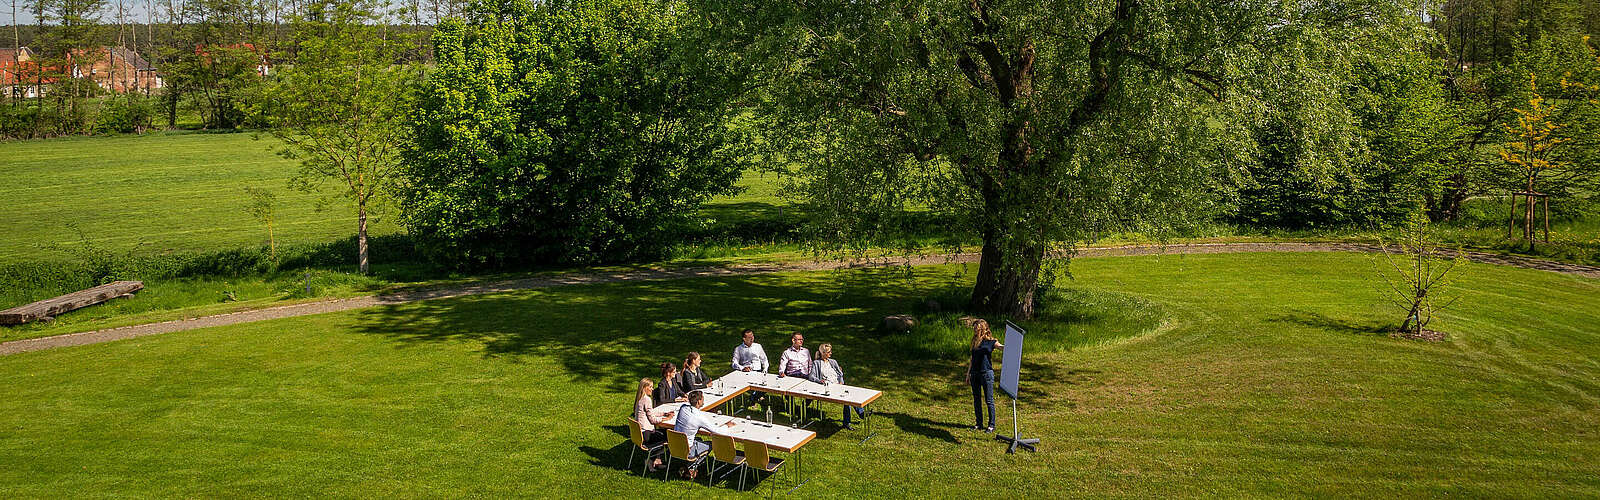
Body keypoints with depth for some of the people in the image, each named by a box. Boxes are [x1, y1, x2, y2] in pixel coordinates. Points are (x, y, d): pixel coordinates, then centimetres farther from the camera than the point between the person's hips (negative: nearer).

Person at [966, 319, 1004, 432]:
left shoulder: (990, 342, -5)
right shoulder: (975, 342, 12)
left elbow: (1001, 346, -23)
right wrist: (968, 374, 18)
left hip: (986, 373, -6)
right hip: (975, 374, 6)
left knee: (989, 400, -1)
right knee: (976, 400, 10)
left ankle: (991, 425, 7)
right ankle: (979, 423, 20)